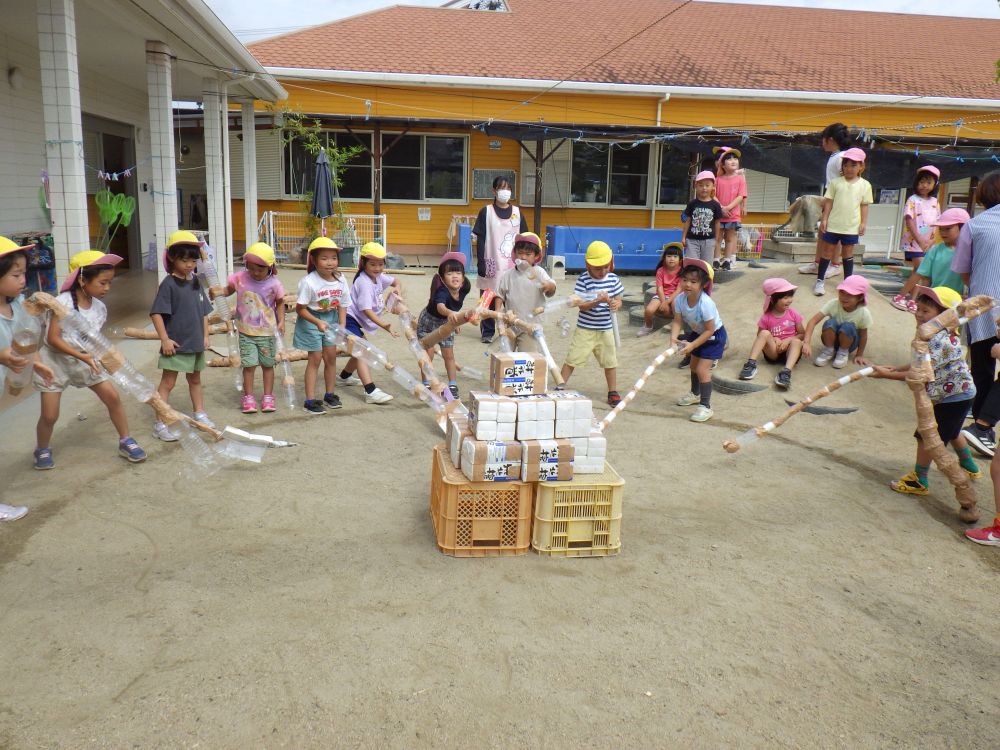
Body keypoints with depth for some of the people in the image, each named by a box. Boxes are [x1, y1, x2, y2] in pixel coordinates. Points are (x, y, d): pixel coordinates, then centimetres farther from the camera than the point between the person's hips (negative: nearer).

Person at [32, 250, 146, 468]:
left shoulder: (100, 308, -5)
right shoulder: (63, 302, -22)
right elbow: (53, 338, -25)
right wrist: (81, 356, -32)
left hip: (85, 360, 5)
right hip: (55, 362, -4)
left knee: (113, 397, -4)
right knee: (50, 415, -1)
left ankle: (125, 442, 10)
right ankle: (43, 450, 27)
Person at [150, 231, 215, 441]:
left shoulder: (196, 282, 7)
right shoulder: (168, 284, -14)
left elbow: (204, 312, 13)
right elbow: (156, 313, -17)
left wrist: (205, 336, 10)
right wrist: (164, 339, -19)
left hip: (196, 343, 7)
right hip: (176, 344, -7)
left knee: (195, 379, 20)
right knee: (168, 382, -3)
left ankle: (200, 414, 34)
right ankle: (159, 423, 1)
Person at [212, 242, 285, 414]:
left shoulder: (274, 284, -10)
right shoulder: (240, 278, -9)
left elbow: (280, 303, 2)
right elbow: (228, 289, 7)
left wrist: (281, 321, -8)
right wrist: (217, 292, -13)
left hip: (267, 332, 0)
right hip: (246, 331, 0)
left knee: (267, 364, 10)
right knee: (249, 364, -1)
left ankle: (268, 397, 22)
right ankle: (248, 397, 13)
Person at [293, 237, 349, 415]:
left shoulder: (341, 280, -9)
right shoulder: (308, 282, -24)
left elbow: (342, 305, -1)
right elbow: (300, 308, -19)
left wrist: (342, 325, -13)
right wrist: (318, 322, -28)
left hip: (331, 318, 5)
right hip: (310, 320, -5)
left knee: (331, 356, 10)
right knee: (315, 358, -3)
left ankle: (330, 394, 27)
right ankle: (310, 400, 5)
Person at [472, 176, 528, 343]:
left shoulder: (517, 213, 7)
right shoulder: (486, 212, -1)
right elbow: (480, 239, -2)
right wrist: (480, 263, -8)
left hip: (512, 264, 2)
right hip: (492, 264, -2)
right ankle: (488, 332, 15)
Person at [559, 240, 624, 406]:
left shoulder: (613, 279, -1)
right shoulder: (583, 280, -12)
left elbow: (618, 299, 7)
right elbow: (581, 305, -15)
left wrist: (615, 304, -16)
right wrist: (598, 301, -30)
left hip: (605, 329, 4)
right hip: (585, 329, -3)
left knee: (610, 362, 12)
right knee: (572, 360, 2)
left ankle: (613, 393, 26)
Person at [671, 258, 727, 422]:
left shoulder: (706, 304, -37)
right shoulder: (679, 299, -21)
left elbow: (709, 330, -31)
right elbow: (677, 321, -16)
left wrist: (692, 345, -33)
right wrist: (674, 338, -34)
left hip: (714, 336, -7)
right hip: (697, 333, 7)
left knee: (702, 369, -15)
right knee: (694, 365, 23)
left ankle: (705, 406, -4)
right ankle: (695, 394, 49)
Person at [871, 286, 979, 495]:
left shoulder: (940, 341, -30)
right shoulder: (937, 336, 3)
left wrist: (887, 375, -29)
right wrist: (895, 368, -3)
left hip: (953, 396, -11)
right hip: (957, 393, 11)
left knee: (926, 436, -4)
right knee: (952, 431, 30)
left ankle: (919, 481, 8)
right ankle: (969, 467, 50)